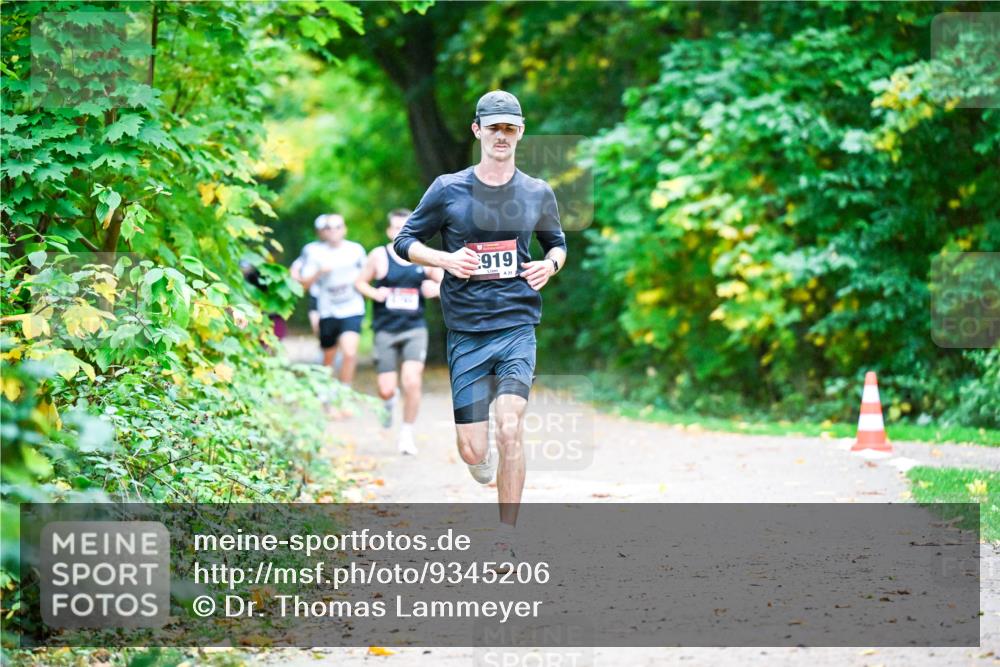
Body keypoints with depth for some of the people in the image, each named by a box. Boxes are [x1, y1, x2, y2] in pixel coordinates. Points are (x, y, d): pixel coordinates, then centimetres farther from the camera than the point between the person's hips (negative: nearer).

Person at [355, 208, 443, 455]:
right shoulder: (379, 256, 0)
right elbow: (360, 282, 9)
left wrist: (436, 289, -12)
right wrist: (374, 293, -11)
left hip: (415, 329, 0)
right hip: (385, 330, 0)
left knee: (412, 381, -18)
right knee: (386, 389, 0)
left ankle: (407, 434, -2)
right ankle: (388, 403, 38)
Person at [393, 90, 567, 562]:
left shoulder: (538, 194, 6)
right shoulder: (448, 190, 0)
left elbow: (557, 242, 23)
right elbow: (405, 241, 7)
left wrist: (551, 264, 0)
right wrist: (445, 259, -11)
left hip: (517, 327, 0)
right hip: (466, 332, 0)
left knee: (509, 429, -19)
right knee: (473, 451, -2)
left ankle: (506, 538, -8)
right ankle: (482, 458, 39)